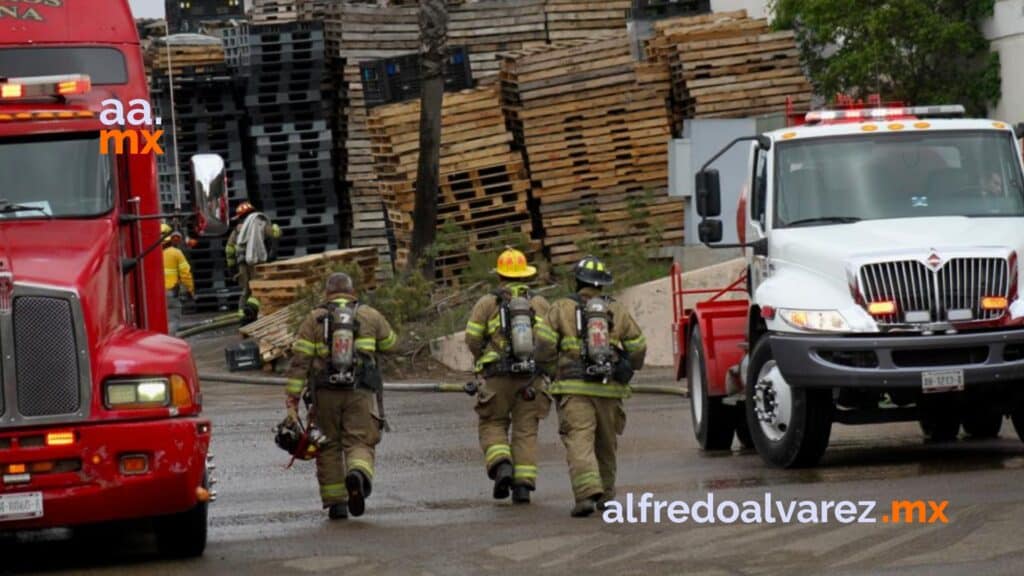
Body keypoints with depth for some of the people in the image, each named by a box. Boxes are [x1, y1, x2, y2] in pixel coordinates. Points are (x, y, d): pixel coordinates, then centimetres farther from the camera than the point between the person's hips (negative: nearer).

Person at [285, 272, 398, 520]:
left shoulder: (314, 319, 5)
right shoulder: (370, 316, 7)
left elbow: (299, 362, -2)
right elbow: (390, 343, 23)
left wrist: (292, 400, -2)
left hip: (325, 394, 0)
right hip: (360, 391, 0)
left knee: (329, 446, 12)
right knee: (360, 443, -2)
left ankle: (335, 502, 11)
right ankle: (358, 474, -35)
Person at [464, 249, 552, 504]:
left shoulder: (487, 303, 2)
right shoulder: (540, 303, 7)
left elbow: (472, 339, -4)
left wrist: (484, 358, 15)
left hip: (497, 377, -1)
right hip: (532, 376, 1)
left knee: (493, 426, 10)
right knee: (526, 430, 6)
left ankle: (502, 467, -16)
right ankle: (523, 484, -5)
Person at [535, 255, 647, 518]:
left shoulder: (561, 309, 3)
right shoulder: (618, 311, 9)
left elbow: (544, 347, -4)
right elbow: (638, 349, 8)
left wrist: (555, 373, 12)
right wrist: (624, 371, 25)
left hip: (573, 388, -3)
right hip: (609, 389, 3)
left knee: (579, 441, -10)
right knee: (606, 444, 17)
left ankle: (587, 493, -27)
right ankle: (606, 495, 25)